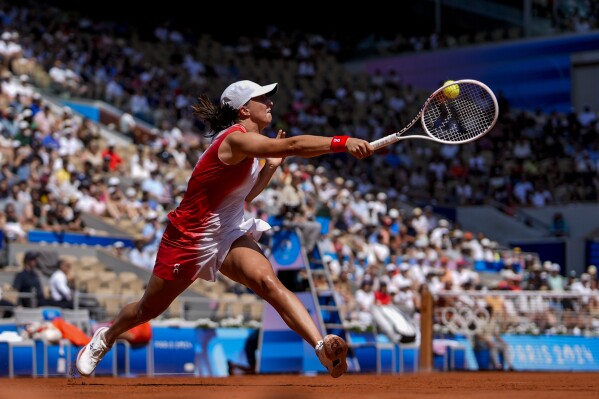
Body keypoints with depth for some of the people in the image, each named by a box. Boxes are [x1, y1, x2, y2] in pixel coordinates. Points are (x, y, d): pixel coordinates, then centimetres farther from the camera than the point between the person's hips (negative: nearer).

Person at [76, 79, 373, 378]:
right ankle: (105, 337, 46)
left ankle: (323, 347, -41)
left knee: (269, 282, -24)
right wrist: (342, 143, -49)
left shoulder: (249, 144, 5)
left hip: (230, 235, 7)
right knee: (148, 309, 14)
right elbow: (293, 145, -41)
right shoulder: (236, 139, -25)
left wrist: (271, 166, 7)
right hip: (190, 239, -7)